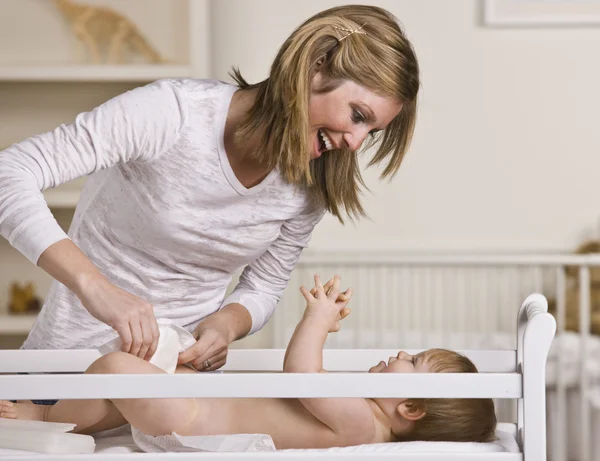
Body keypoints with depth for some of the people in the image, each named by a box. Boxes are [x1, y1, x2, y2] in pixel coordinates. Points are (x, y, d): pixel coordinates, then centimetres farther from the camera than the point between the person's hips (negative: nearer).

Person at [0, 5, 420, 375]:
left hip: (192, 363, 5)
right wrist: (94, 285, -37)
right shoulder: (176, 111, -21)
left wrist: (228, 324, -14)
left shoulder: (309, 188, -3)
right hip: (78, 357, -4)